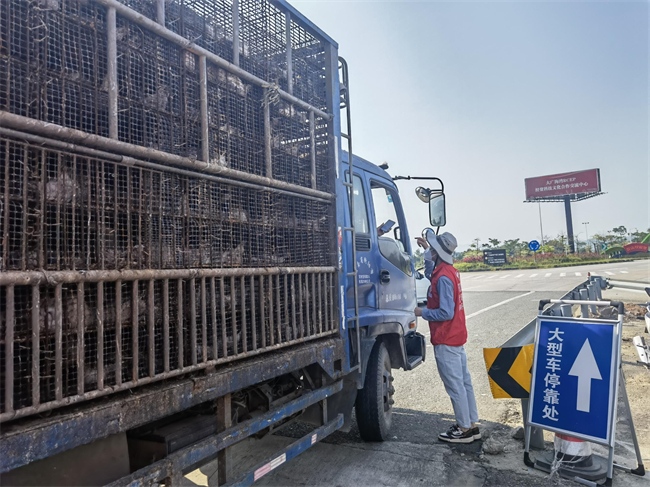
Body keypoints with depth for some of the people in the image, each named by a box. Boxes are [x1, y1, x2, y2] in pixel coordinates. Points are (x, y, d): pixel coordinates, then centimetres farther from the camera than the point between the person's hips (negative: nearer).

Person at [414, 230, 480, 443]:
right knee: (464, 381, 16)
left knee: (454, 385, 2)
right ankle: (471, 424, 28)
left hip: (445, 340, -10)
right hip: (457, 337, 10)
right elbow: (431, 273, 28)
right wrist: (426, 249, 23)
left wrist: (423, 312, -13)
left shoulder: (443, 277, -24)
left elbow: (446, 313, -25)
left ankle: (464, 429, 14)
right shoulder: (450, 270, 5)